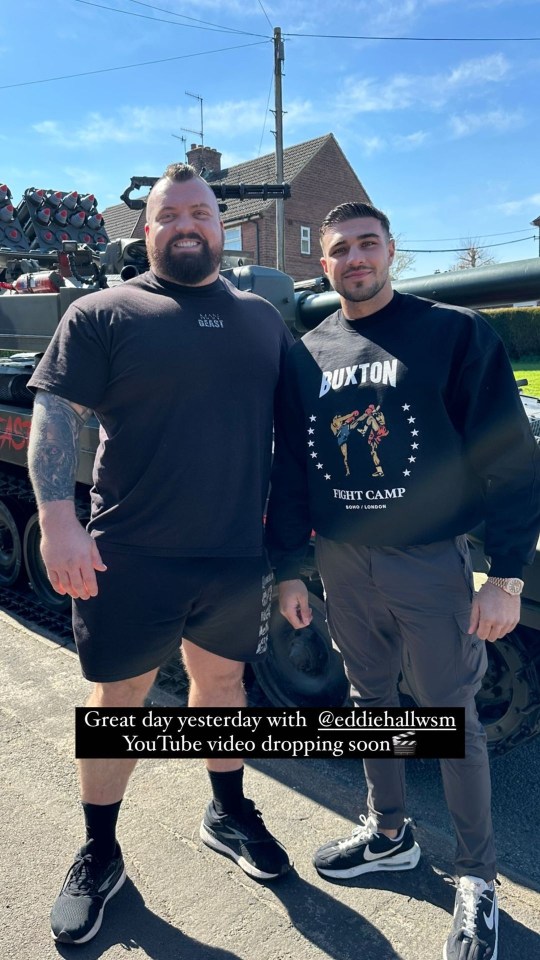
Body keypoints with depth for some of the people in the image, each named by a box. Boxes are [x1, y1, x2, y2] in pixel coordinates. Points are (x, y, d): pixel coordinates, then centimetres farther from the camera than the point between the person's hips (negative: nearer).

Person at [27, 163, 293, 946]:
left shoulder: (261, 319, 10)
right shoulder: (105, 314, -2)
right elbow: (53, 414, -8)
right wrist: (59, 521, -19)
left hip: (237, 558, 4)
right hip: (129, 559, -3)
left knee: (221, 680, 20)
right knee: (117, 700, 10)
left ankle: (229, 815, 44)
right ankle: (98, 858, 32)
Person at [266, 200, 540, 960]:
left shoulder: (456, 335, -8)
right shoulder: (306, 356, 4)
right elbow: (289, 474, 9)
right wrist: (288, 570, 9)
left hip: (430, 563, -4)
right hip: (343, 565, 4)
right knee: (371, 702, 18)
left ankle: (477, 881, 27)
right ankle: (388, 834, 41)